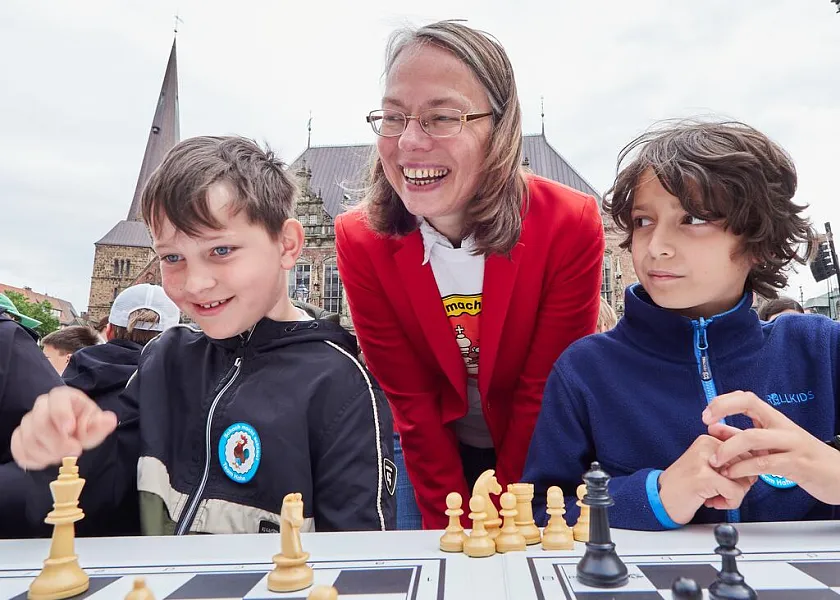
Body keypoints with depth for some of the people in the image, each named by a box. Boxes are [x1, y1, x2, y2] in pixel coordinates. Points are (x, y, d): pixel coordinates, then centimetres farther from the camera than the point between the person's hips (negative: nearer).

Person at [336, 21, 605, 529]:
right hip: (437, 454, 1)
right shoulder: (359, 239, -19)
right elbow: (409, 400, -14)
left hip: (543, 452, 0)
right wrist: (453, 525, -14)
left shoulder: (571, 226, -24)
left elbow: (545, 393, -18)